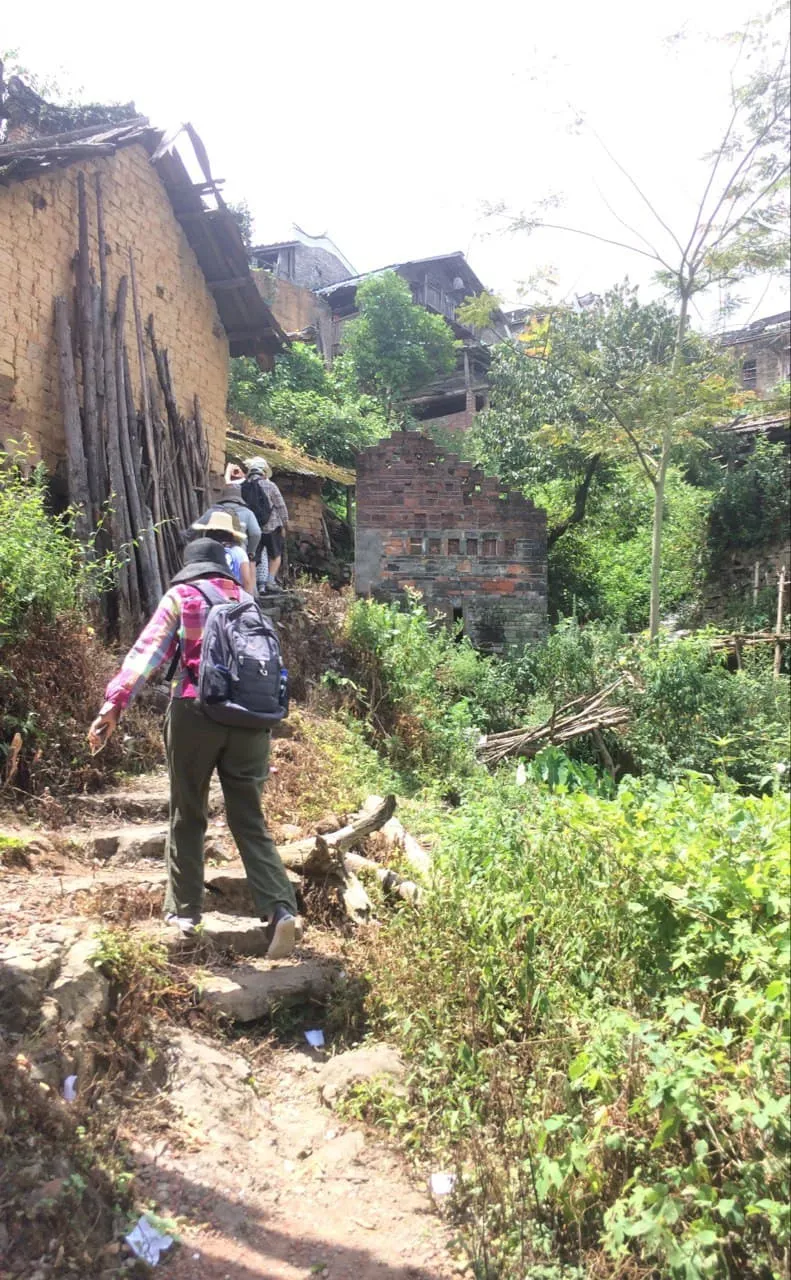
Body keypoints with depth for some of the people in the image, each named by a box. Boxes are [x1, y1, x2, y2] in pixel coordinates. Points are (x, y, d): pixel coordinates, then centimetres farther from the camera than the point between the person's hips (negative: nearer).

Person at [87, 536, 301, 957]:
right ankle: (281, 909, -8)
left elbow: (149, 650, -6)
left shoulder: (180, 597, 8)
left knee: (187, 817, 13)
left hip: (196, 713, -3)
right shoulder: (245, 599, 19)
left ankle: (183, 911, 20)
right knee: (249, 820, 7)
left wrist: (115, 701, -13)